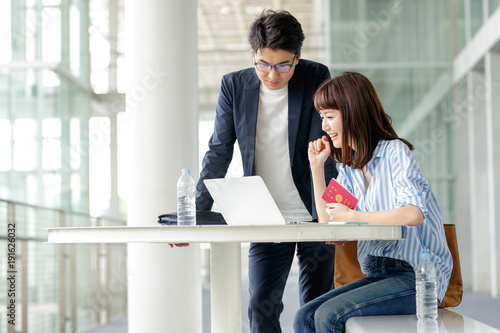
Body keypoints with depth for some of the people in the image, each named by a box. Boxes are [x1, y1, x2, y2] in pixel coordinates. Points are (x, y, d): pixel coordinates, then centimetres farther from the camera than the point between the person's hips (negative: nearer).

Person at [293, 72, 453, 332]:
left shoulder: (394, 152, -8)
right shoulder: (349, 169, 16)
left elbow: (414, 214, -25)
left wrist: (352, 216, -16)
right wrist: (317, 167, 8)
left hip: (417, 276, -7)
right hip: (379, 276, 7)